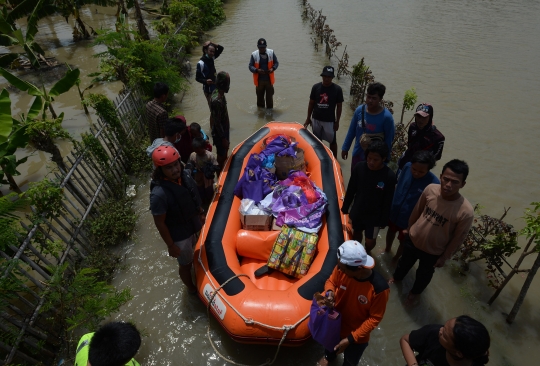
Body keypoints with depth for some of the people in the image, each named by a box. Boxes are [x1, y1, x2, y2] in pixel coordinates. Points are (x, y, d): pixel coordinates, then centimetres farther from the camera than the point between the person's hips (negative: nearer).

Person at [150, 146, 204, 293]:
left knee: (193, 255, 32)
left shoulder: (183, 177, -14)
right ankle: (192, 289, 47)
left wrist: (201, 213, 14)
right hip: (179, 236, -7)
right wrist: (171, 245, -17)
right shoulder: (159, 194, -35)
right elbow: (160, 223, -25)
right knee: (185, 264, 19)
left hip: (192, 226, 7)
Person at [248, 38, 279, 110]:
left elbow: (276, 63, 6)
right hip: (259, 80, 0)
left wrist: (273, 68, -15)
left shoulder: (271, 52, -4)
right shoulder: (254, 55, -8)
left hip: (269, 79, 1)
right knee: (260, 97, 11)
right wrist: (257, 70, -23)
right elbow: (250, 66, -4)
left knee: (269, 97, 7)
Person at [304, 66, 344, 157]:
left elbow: (339, 106, -4)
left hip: (330, 121, -2)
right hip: (316, 119, 3)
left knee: (332, 141, 9)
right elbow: (311, 103, 4)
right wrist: (308, 118, 5)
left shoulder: (337, 89, -10)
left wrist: (337, 121, -4)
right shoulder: (316, 87, -5)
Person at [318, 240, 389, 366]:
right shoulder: (341, 268, -27)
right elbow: (331, 281, -6)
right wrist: (330, 292, -29)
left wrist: (351, 338, -24)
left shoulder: (379, 288, -36)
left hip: (358, 335, -3)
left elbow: (375, 318, -22)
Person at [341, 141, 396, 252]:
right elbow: (351, 190, -5)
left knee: (370, 241, 13)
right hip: (357, 211, 2)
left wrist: (384, 220, -5)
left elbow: (388, 201, -13)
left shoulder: (390, 176, -24)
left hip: (374, 216, -2)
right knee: (356, 233, 24)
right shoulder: (360, 167, -17)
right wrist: (345, 208, 3)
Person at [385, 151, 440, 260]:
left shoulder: (434, 183, -32)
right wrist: (391, 204, 7)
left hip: (410, 220, -4)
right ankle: (387, 249, 61)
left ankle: (396, 258, 53)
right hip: (394, 211, 4)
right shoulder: (407, 167, -19)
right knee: (391, 230, 31)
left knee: (404, 241, 23)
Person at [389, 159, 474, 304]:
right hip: (413, 239, 2)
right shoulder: (430, 189, -25)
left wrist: (444, 257, -6)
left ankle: (415, 291, 60)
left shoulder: (466, 211, -33)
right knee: (405, 261, 31)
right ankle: (397, 277, 64)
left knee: (424, 274, 28)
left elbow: (458, 238, -17)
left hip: (433, 251, -2)